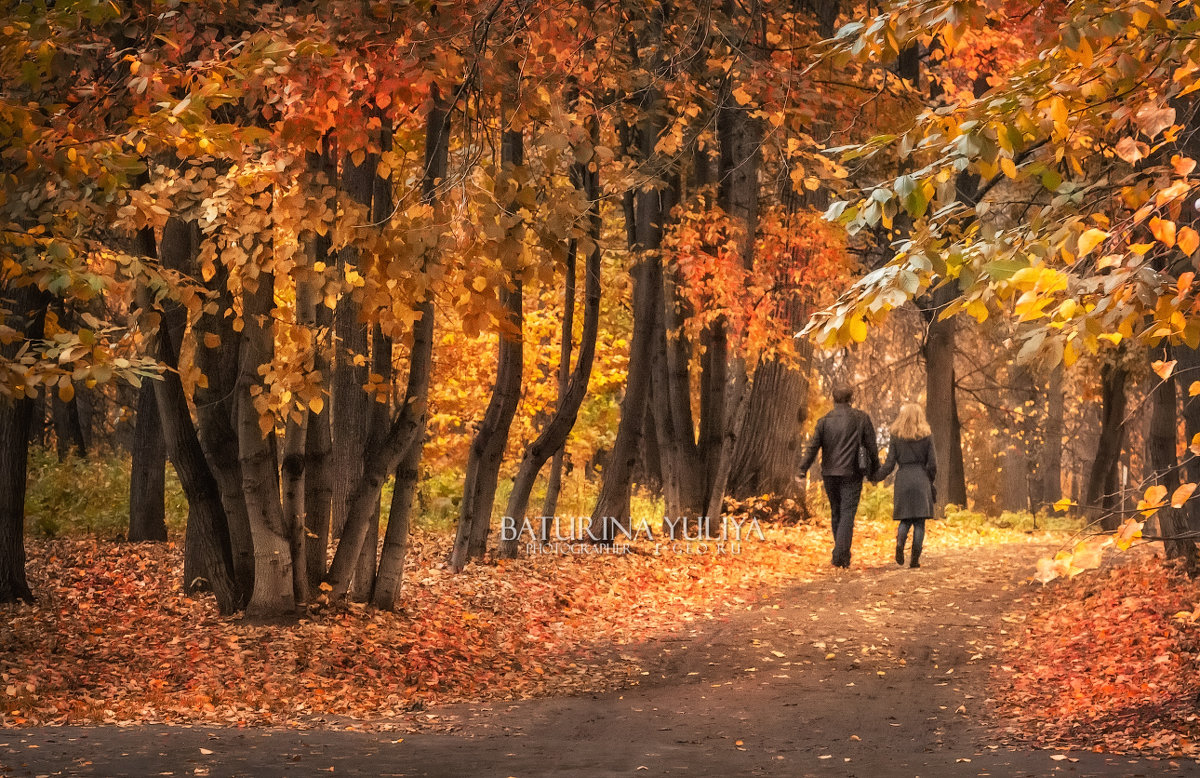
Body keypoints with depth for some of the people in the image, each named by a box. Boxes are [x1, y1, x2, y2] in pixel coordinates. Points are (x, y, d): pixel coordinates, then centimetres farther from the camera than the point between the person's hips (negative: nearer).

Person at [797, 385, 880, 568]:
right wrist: (875, 470, 12)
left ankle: (842, 553, 23)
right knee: (847, 514, -4)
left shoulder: (825, 420, 3)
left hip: (829, 474, 3)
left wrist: (803, 469, -12)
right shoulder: (861, 418, 0)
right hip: (851, 474, -2)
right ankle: (840, 556, -17)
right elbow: (871, 446, 1)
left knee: (836, 513, 16)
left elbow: (813, 446, -7)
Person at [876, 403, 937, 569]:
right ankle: (915, 558, -2)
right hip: (921, 480, -1)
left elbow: (890, 464, -1)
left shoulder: (896, 437, 1)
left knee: (905, 519, 11)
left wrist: (876, 477, 13)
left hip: (903, 480, 1)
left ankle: (900, 542, -19)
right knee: (919, 521, 3)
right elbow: (932, 464, 1)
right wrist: (930, 482, 17)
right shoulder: (926, 437, 1)